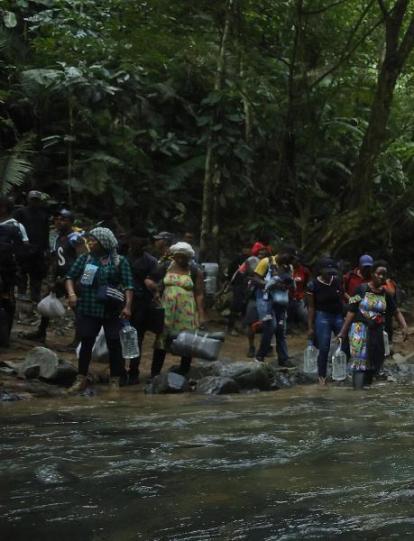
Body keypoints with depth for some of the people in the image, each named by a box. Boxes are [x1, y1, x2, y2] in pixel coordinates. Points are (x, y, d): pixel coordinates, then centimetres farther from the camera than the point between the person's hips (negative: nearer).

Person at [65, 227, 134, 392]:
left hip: (112, 311, -2)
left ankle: (115, 381, 12)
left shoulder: (119, 261, -1)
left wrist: (127, 306, -17)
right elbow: (70, 276, 6)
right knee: (86, 343, 6)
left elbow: (128, 285, -5)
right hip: (88, 309, 2)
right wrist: (71, 293, -13)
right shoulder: (84, 258, 6)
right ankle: (81, 379, 17)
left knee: (114, 344, 2)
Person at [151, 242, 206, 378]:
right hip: (166, 310, 2)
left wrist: (201, 314, -10)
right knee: (161, 341, 2)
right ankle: (154, 374, 8)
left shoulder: (195, 271, -1)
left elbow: (199, 294, -4)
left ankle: (183, 375, 13)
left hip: (187, 312, -2)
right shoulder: (165, 268, 5)